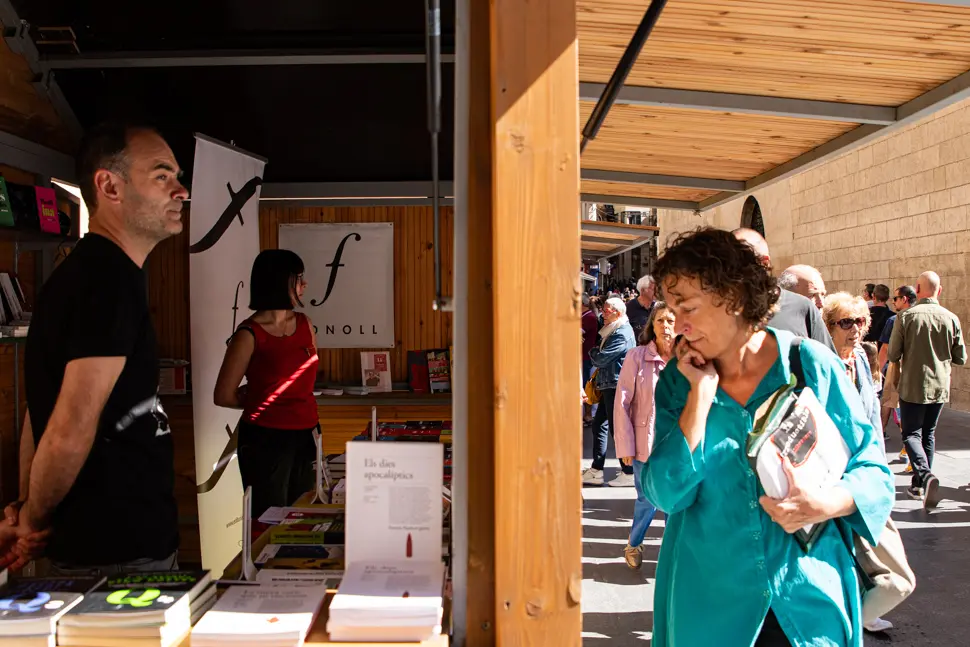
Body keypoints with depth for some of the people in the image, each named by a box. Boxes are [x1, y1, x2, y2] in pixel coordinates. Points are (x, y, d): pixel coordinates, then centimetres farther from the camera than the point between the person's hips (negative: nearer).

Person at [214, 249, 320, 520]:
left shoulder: (305, 324, 4)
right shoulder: (250, 334, -13)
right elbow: (223, 396, -10)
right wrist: (259, 402, 5)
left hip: (303, 436, 6)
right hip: (266, 439, -6)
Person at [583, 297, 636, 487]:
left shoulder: (621, 334, -17)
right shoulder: (614, 331, 17)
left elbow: (600, 359, -18)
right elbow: (603, 360, 20)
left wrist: (592, 352, 1)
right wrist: (597, 353, 0)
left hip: (617, 385, -11)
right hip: (610, 385, 11)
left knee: (617, 428, -4)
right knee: (599, 424, 11)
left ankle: (628, 474, 6)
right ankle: (596, 471, 15)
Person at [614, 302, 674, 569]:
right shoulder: (637, 357, -8)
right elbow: (622, 402, -7)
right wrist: (626, 446, -8)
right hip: (646, 443, -2)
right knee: (647, 501, 7)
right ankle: (634, 545, 33)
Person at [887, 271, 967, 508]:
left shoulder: (905, 317, -13)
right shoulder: (951, 319, -5)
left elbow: (892, 355, -9)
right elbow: (961, 358, 2)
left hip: (912, 386, -3)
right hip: (940, 387, 4)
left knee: (911, 434, 4)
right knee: (928, 434, 17)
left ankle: (925, 475, -21)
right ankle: (920, 485, 24)